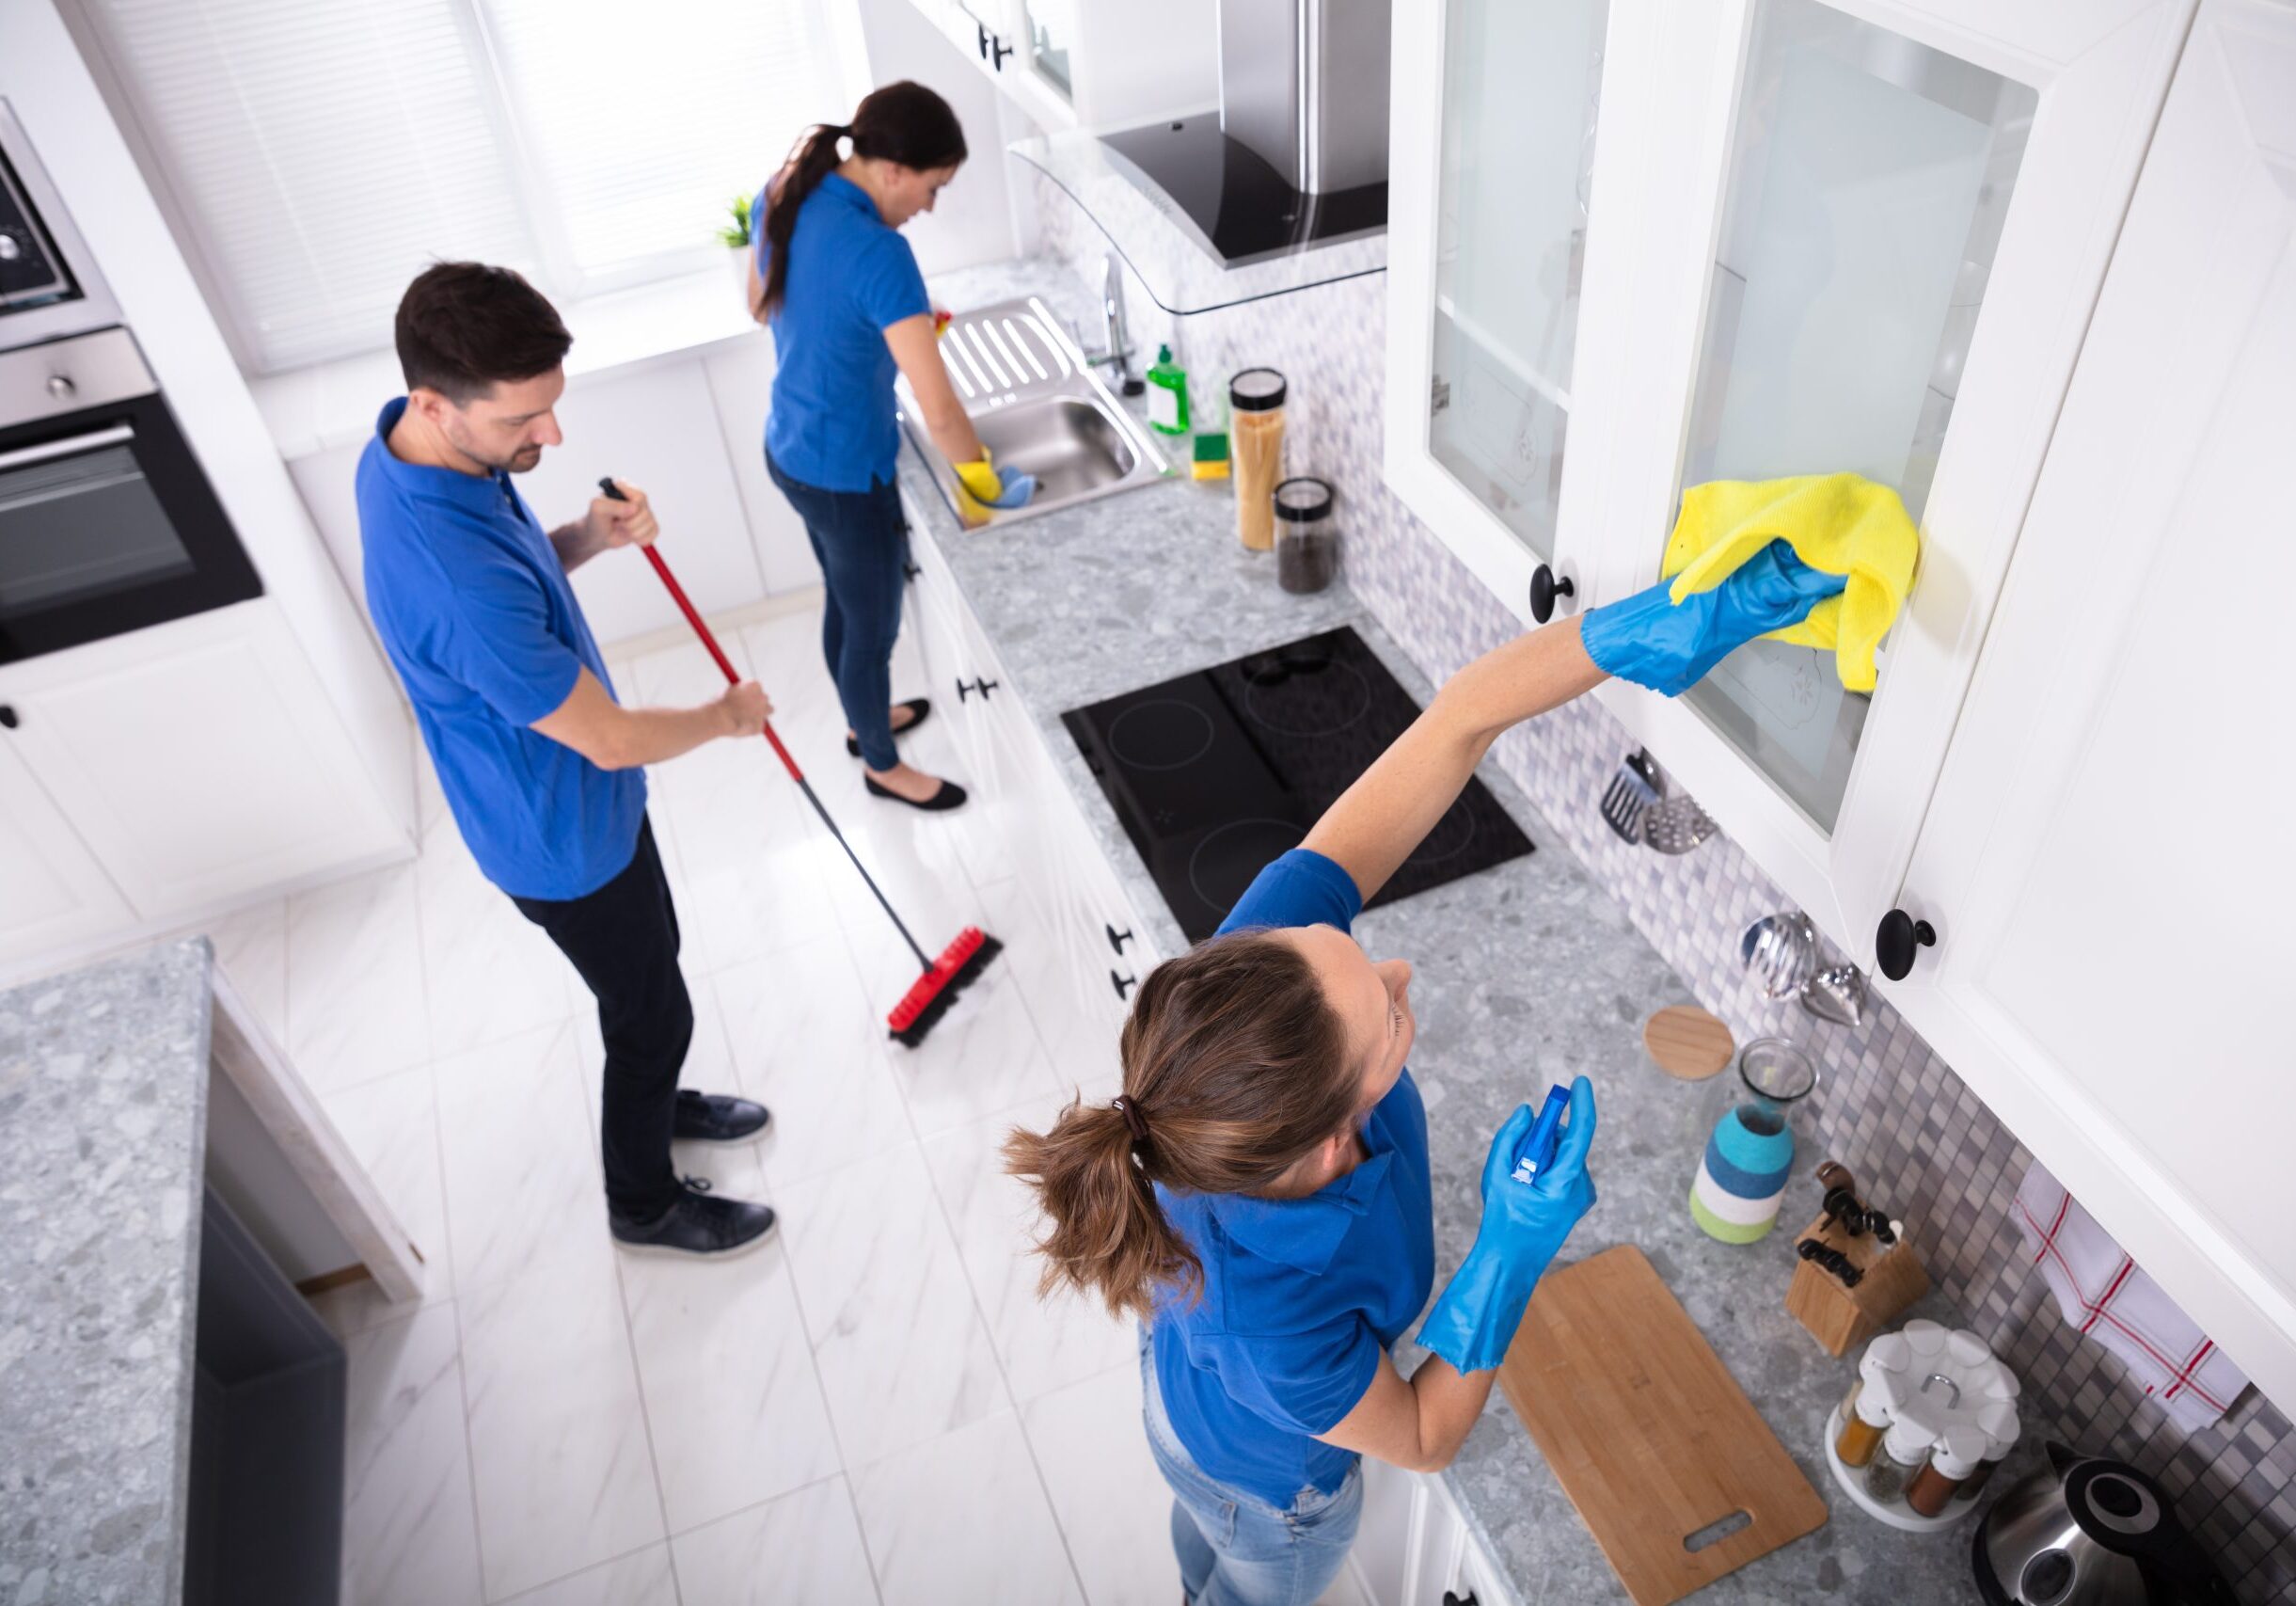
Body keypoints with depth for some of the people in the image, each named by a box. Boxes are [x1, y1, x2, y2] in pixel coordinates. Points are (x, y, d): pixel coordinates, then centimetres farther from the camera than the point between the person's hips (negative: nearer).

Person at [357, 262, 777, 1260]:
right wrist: (727, 716, -10)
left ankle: (656, 1103, 55)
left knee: (650, 964, 28)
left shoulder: (408, 448, -11)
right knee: (650, 1011, 14)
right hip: (565, 839, -9)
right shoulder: (456, 584, -40)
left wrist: (589, 538, -12)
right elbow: (611, 741, -29)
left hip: (573, 796, 9)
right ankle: (644, 1203, 39)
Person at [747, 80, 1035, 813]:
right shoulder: (878, 254, -31)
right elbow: (939, 412, -31)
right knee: (873, 626, 15)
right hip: (845, 474, -8)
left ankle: (866, 721, 53)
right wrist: (985, 480, -13)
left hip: (790, 450, 9)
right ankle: (882, 765, 38)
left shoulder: (782, 195, -4)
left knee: (844, 602, 29)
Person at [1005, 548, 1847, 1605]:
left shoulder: (1258, 963, -43)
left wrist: (1635, 630, -53)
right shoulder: (1272, 1326, -49)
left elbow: (1457, 721, -41)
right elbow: (1424, 1439, -26)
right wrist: (1517, 1245, -38)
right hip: (1270, 1474, -5)